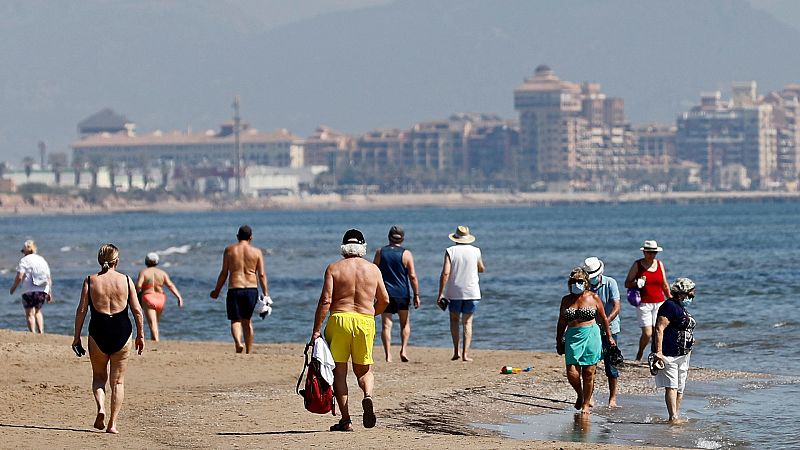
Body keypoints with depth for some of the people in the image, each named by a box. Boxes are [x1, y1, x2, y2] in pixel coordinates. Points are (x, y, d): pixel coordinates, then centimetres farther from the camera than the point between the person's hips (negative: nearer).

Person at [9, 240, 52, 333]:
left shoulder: (24, 260, -2)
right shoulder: (42, 260, 15)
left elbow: (19, 277, -11)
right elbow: (49, 278, 13)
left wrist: (13, 287, 3)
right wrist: (50, 293, 17)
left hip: (29, 290, -5)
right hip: (43, 291, 5)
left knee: (30, 313, 0)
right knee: (38, 311, 22)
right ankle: (41, 332, 10)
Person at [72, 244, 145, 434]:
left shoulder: (90, 281, -1)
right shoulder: (126, 280, 0)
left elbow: (81, 310, -3)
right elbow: (137, 310, -1)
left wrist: (77, 337, 3)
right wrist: (140, 335, 8)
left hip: (98, 332, 0)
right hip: (122, 332, 0)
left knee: (99, 376, 18)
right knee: (118, 381, 10)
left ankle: (101, 407, -8)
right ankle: (112, 423, 5)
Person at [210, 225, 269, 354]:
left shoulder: (229, 250, 2)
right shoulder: (257, 251, 3)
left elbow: (224, 273, 2)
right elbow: (262, 275, -1)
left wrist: (216, 290, 13)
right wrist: (266, 294, 1)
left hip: (234, 289, -2)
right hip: (251, 289, 2)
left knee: (235, 320, 3)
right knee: (247, 321, 16)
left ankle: (238, 342, -25)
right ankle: (249, 352, 18)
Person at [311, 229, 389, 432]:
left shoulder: (334, 268, 0)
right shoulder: (373, 269, 7)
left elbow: (325, 300, -8)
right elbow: (384, 300, 11)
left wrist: (316, 330, -6)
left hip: (339, 319, -2)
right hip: (365, 321, 2)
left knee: (339, 370, 6)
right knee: (364, 369, 16)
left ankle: (346, 420, 3)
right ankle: (368, 396, -16)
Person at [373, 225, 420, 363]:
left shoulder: (380, 252, 3)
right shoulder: (406, 254, -3)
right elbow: (412, 276, -7)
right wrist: (416, 295, -1)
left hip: (385, 294, 1)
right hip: (402, 294, -1)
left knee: (386, 325, 1)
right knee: (405, 323, 16)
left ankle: (388, 355, -6)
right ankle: (404, 350, 2)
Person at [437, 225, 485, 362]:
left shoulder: (450, 251, -5)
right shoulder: (475, 251, -1)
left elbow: (445, 273, -12)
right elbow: (482, 269, 15)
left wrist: (440, 293, -9)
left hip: (454, 292, -1)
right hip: (471, 292, 1)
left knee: (454, 319, 17)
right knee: (467, 322, 7)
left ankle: (456, 351, 9)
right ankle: (465, 353, -3)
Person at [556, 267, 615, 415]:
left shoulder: (593, 298, 3)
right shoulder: (566, 300, 10)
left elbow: (604, 319, 11)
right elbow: (561, 323, 16)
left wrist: (609, 337, 13)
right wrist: (559, 342, 15)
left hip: (591, 336, -2)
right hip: (572, 337, 2)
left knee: (588, 373, -1)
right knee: (572, 373, -7)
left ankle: (586, 403, 13)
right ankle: (580, 395, 22)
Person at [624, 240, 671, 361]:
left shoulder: (660, 264, 10)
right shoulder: (637, 265, 0)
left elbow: (665, 285, 19)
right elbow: (627, 284, 2)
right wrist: (637, 283, -18)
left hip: (659, 303, 3)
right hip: (644, 304, -3)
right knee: (647, 333, -9)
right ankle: (640, 353, 17)